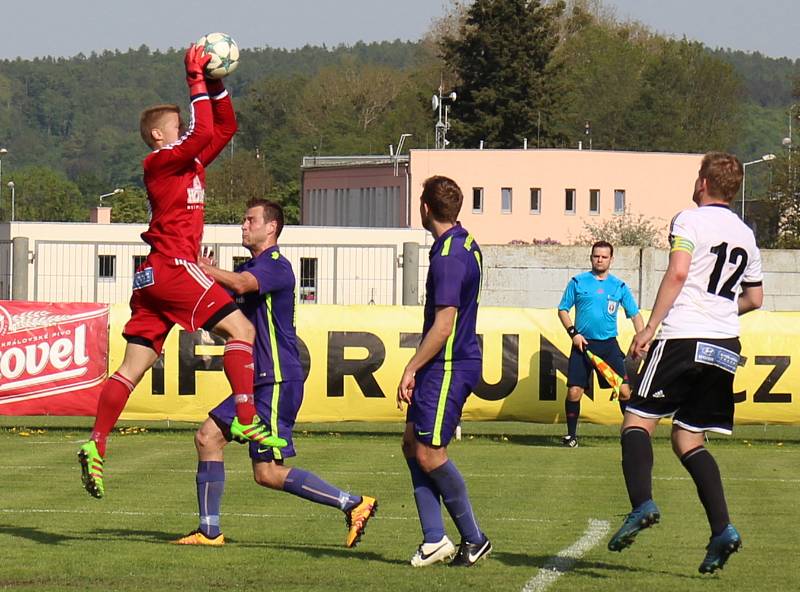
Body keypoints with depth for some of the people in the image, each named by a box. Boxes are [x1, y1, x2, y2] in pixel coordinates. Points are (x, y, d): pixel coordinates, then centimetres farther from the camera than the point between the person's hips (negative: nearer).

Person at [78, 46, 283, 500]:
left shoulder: (190, 162, 21)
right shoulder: (163, 162, -4)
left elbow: (224, 128, 27)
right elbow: (204, 132, -19)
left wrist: (216, 86, 16)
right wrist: (197, 83, -11)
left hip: (154, 275, 10)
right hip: (172, 266, -10)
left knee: (134, 367, 3)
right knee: (240, 328, -10)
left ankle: (96, 446, -3)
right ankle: (247, 422, -18)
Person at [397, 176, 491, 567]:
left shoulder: (448, 258, -20)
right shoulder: (464, 243, 12)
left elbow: (443, 326, -23)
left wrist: (411, 369, -17)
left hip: (448, 367, -10)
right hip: (446, 366, 10)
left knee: (429, 454, -6)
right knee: (412, 443, 10)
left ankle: (474, 539, 2)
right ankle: (434, 540, 9)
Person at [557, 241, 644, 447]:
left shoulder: (619, 286, 7)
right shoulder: (578, 282, 5)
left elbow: (635, 314, 10)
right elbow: (563, 309, 10)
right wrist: (573, 332, -5)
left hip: (609, 345, 1)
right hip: (583, 343, -1)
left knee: (624, 390, -8)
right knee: (574, 392, -6)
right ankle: (571, 434, 10)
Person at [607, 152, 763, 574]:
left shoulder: (690, 220, -2)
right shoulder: (745, 235, 18)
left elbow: (677, 273, -16)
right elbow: (754, 298, 25)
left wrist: (650, 327, -15)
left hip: (683, 336, -7)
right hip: (726, 346, 7)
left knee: (638, 421, -2)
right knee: (687, 439, 11)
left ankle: (642, 504, -25)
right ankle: (721, 529, -5)